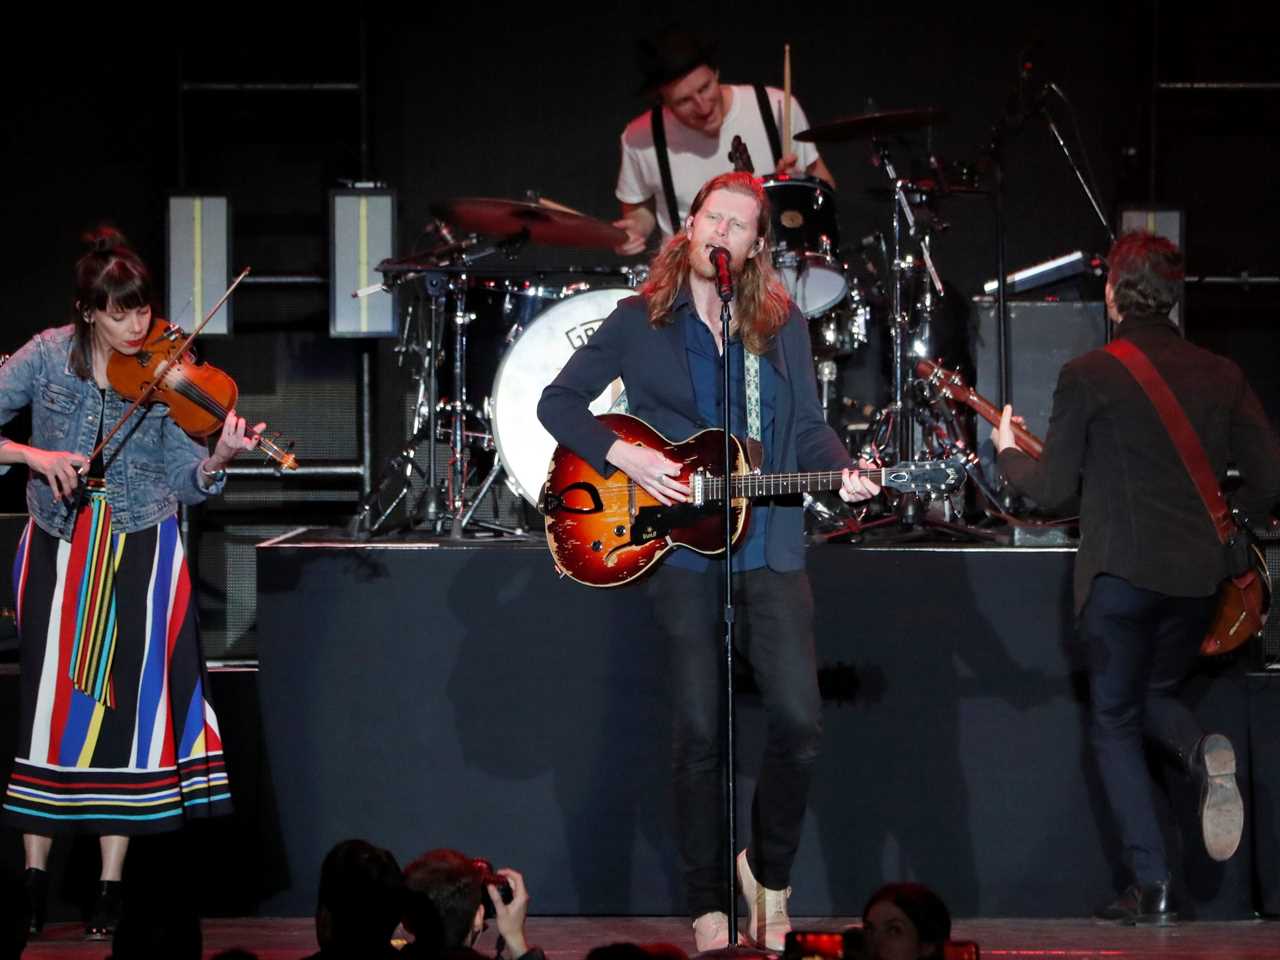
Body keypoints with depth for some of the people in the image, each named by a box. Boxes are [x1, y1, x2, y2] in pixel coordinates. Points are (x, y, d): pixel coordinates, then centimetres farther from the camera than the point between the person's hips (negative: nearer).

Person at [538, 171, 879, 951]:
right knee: (701, 733, 0)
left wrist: (842, 471, -9)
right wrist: (625, 456, -13)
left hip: (770, 549, 2)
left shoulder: (783, 324, 8)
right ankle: (710, 908, 10)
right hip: (683, 548, -2)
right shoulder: (641, 322, 2)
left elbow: (808, 427, 11)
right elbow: (559, 403, 2)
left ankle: (770, 870, 16)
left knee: (799, 722, -7)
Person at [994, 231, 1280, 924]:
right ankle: (1205, 755, -9)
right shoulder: (1220, 376, 5)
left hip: (1119, 573, -4)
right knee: (1154, 693, 26)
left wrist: (1007, 453, 16)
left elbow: (1054, 491, -4)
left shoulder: (1087, 375, -6)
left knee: (1114, 725, 9)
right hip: (1200, 574, 4)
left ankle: (1152, 887, -1)